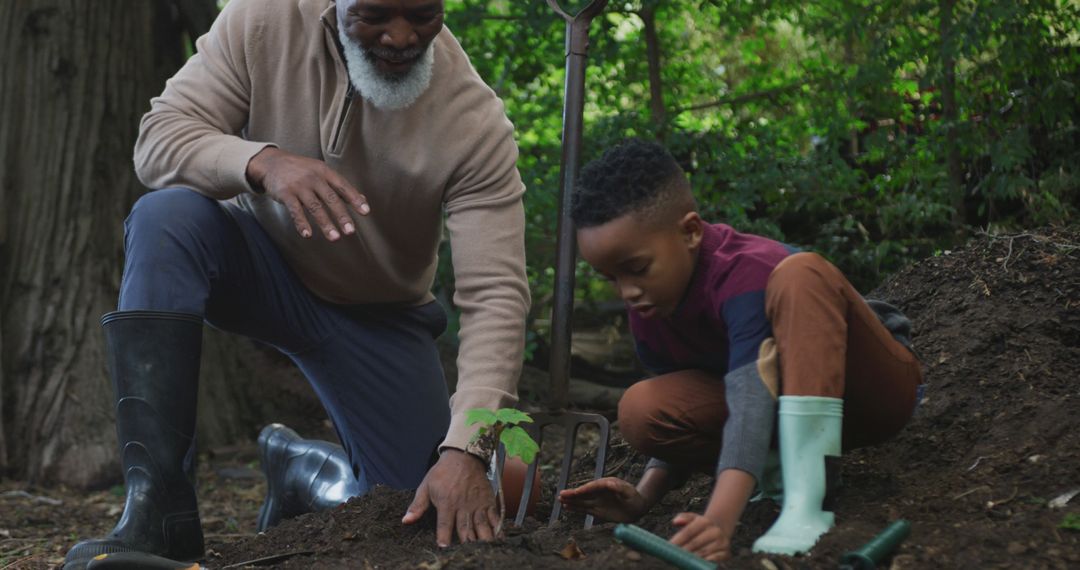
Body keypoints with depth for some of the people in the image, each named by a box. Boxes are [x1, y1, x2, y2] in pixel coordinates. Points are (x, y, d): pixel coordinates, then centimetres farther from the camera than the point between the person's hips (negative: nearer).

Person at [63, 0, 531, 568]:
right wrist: (262, 161, -45)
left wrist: (465, 451, -42)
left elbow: (496, 295, -30)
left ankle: (299, 464, 22)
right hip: (261, 264, 0)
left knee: (439, 517, -12)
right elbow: (158, 138, -23)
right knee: (166, 216, -33)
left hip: (377, 314, 0)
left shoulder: (475, 121, -26)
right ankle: (160, 509, -31)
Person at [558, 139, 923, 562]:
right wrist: (644, 496, -15)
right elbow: (682, 415, 3)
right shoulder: (647, 311, -7)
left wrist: (719, 520, -55)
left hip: (878, 387, -6)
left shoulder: (744, 274, -30)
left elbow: (751, 404, -42)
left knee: (800, 274, -37)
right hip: (791, 409, 6)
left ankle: (806, 498, -44)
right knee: (642, 410, -20)